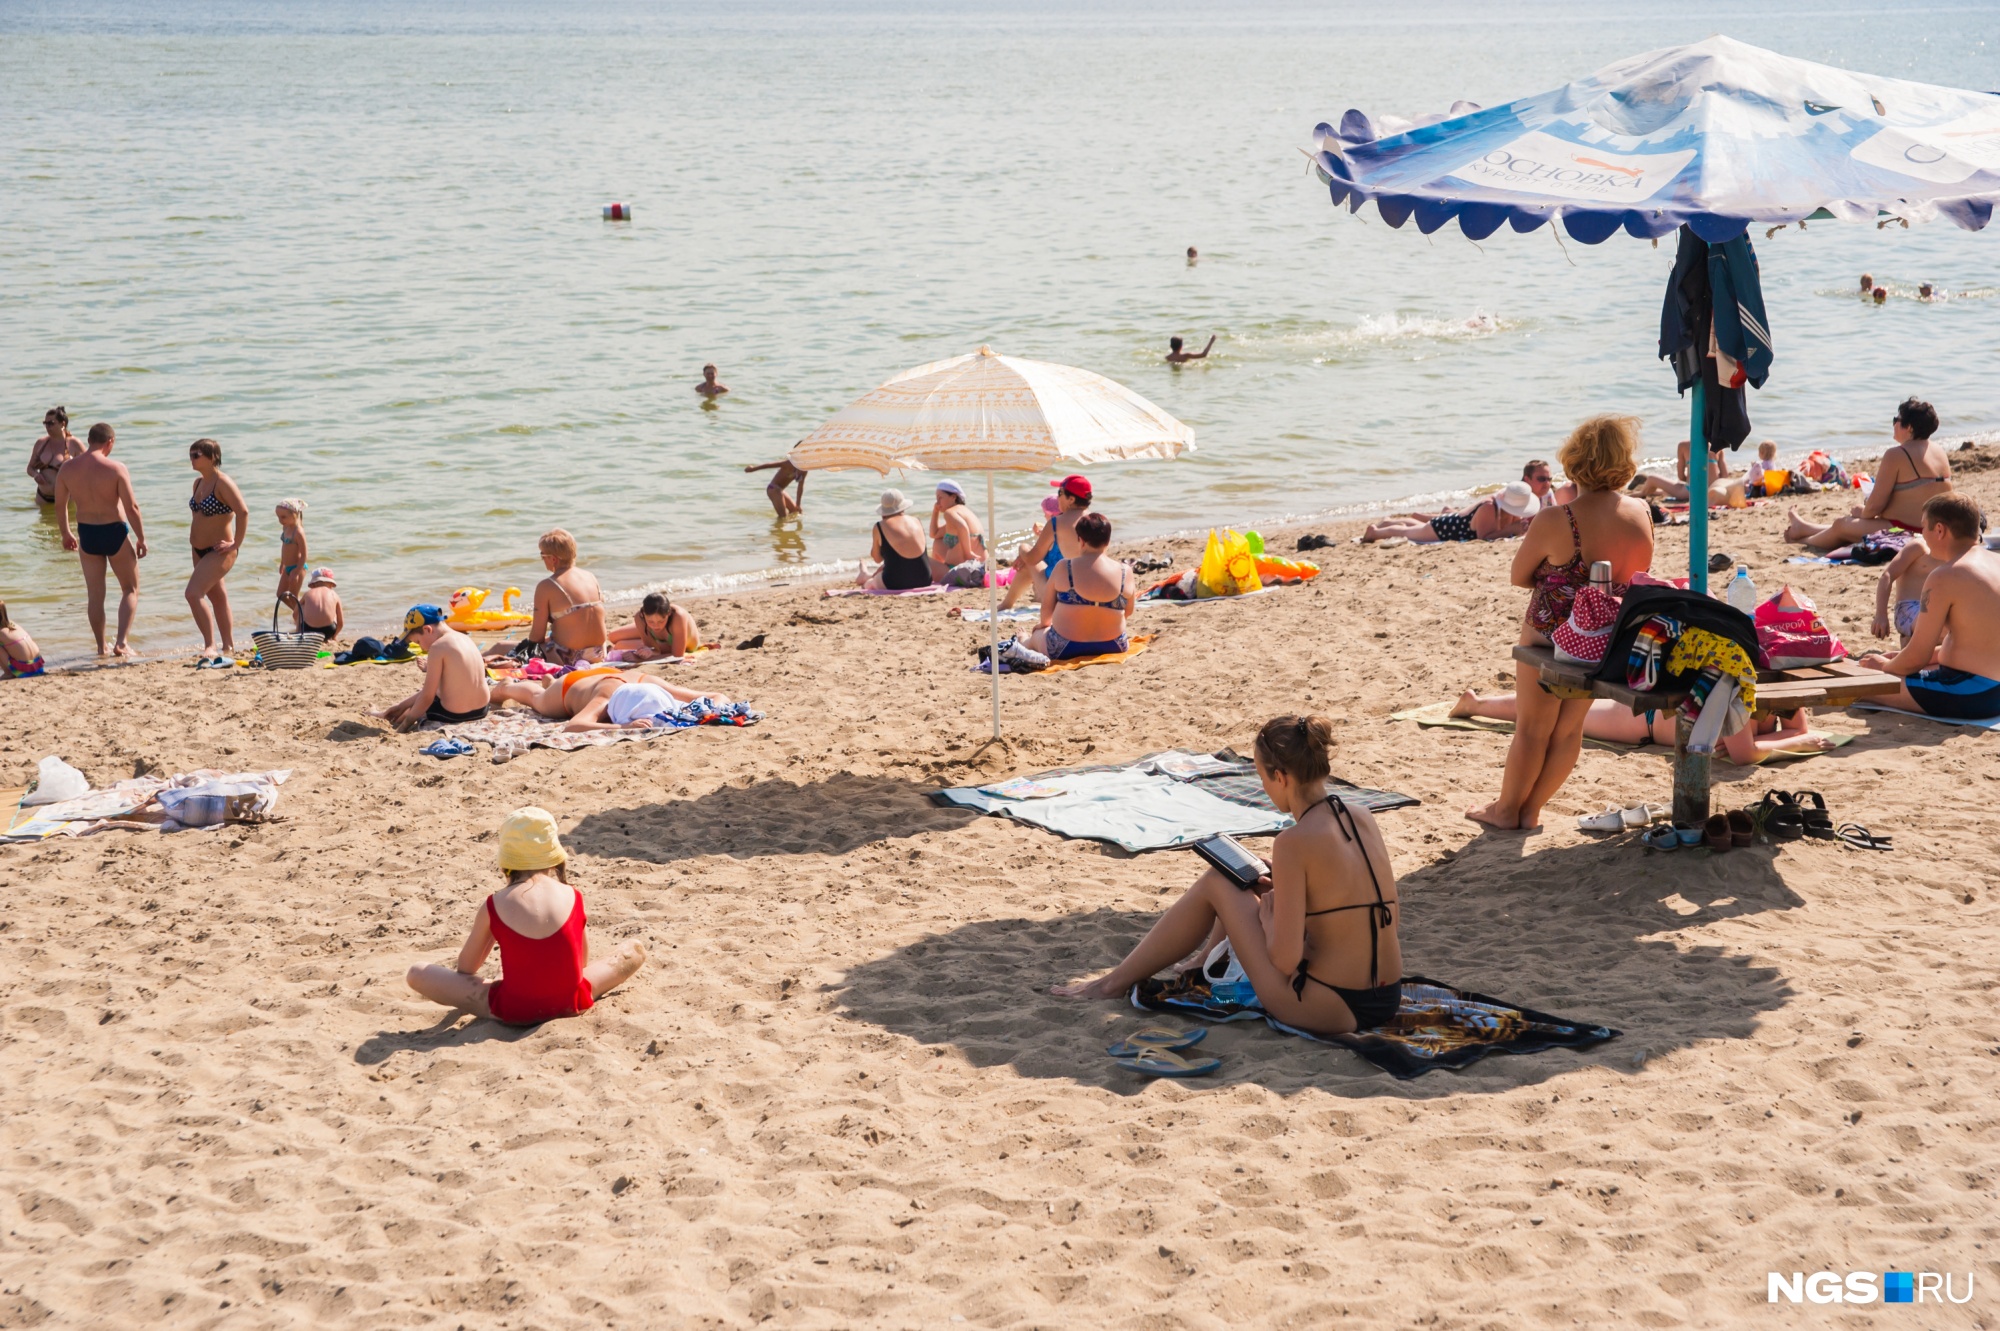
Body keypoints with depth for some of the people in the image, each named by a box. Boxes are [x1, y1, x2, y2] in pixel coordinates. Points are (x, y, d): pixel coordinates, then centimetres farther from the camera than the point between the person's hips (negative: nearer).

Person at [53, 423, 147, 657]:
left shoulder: (67, 469, -3)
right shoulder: (116, 469, -15)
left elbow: (60, 505, 7)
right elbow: (131, 507, -15)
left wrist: (66, 534, 22)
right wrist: (141, 538, -3)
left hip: (87, 534, 3)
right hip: (115, 532, -3)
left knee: (95, 595, 14)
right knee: (130, 590, 13)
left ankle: (101, 647, 19)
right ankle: (121, 642, -1)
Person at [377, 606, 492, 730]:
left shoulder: (438, 647, -17)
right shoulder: (464, 639, 9)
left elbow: (427, 696, -14)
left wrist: (406, 723, -1)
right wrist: (402, 705, 17)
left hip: (453, 715, -8)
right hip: (481, 709, 8)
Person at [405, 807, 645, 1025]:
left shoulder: (494, 906, -6)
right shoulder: (573, 897, -1)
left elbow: (465, 969, 6)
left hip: (514, 1013, -2)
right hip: (571, 1005, 2)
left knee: (417, 974, 9)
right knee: (635, 951, 25)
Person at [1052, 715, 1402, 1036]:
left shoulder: (1294, 842, -19)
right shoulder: (1362, 817, 3)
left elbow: (1285, 959, -19)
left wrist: (1267, 912, 3)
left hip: (1328, 1011, -7)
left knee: (1216, 883, 9)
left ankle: (1117, 982, 23)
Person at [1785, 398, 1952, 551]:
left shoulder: (1896, 454, -17)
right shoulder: (1940, 452, 7)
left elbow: (1875, 506, -17)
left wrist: (1863, 513, 6)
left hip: (1902, 532, -8)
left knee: (1840, 525, 14)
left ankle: (1802, 540, 40)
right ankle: (1803, 529, 46)